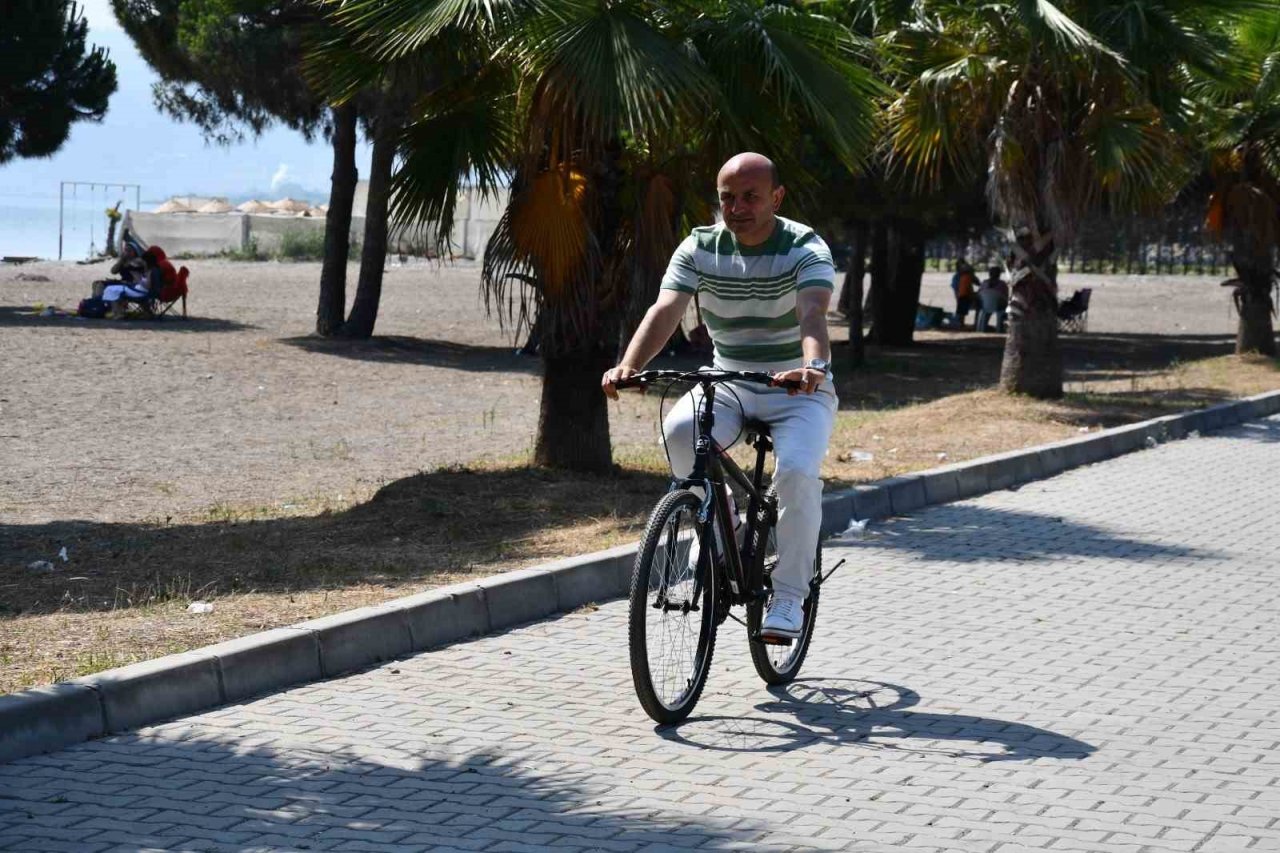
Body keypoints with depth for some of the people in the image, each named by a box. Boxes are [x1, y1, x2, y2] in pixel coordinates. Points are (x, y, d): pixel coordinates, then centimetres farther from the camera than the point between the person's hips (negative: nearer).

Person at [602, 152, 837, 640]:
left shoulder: (805, 249, -13)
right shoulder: (699, 249, -4)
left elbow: (813, 315, -32)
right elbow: (665, 310, -19)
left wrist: (814, 367, -54)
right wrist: (629, 366, -38)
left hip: (797, 392, -3)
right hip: (729, 385, 3)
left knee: (796, 471, -30)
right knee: (680, 430, -29)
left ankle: (789, 597, -14)